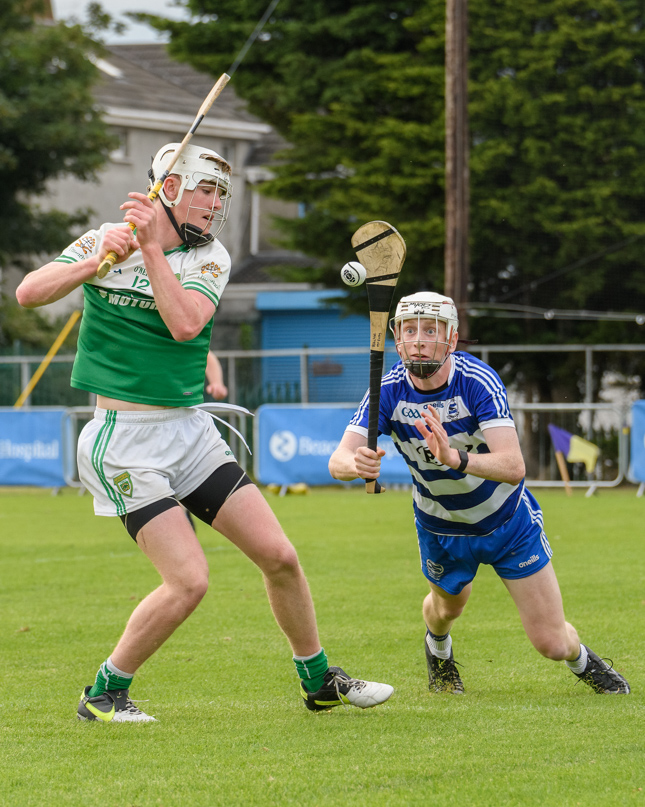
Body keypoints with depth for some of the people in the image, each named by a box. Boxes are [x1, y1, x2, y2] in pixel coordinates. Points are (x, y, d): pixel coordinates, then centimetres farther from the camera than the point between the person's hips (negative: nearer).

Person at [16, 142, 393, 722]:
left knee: (279, 555, 1)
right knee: (189, 580, -17)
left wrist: (152, 248, -23)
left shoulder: (210, 258, 2)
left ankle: (320, 681, 22)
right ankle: (104, 694, 0)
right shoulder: (104, 242, -1)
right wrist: (99, 260, -26)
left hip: (191, 430, 4)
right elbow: (29, 293, -13)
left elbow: (185, 325, -17)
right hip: (125, 440, -4)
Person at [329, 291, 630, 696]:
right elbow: (338, 460, -30)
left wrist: (456, 458, -60)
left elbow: (513, 466, -41)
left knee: (552, 643, -2)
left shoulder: (479, 381, -30)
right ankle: (438, 649, 65)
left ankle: (582, 660, 34)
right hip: (440, 527, 2)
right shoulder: (389, 391, -22)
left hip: (508, 521, -2)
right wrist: (356, 464, -54)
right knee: (447, 607, 28)